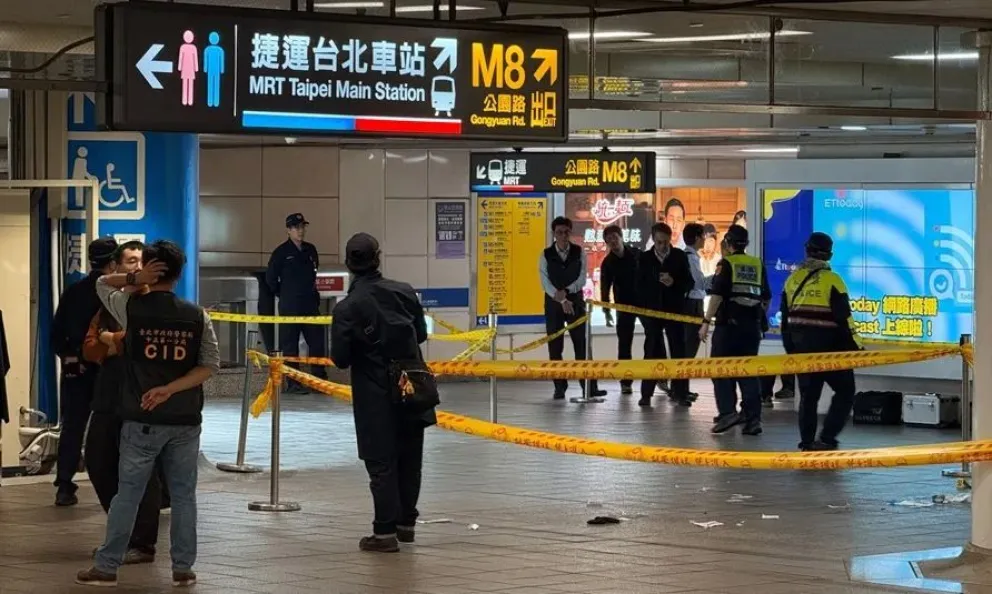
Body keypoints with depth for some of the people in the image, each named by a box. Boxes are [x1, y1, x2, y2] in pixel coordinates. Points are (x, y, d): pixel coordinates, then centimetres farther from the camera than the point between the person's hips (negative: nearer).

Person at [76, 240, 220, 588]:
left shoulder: (131, 308, -5)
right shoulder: (197, 316, 0)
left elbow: (102, 284, 15)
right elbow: (210, 365, -3)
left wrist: (134, 279, -3)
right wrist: (170, 389, -10)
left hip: (142, 419, -1)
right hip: (186, 420, 1)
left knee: (128, 493, 4)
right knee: (183, 494, 8)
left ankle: (107, 567, 8)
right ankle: (183, 568, 11)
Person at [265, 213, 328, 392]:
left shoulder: (310, 250, 10)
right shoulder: (281, 252, -6)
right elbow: (270, 278, -1)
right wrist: (283, 294, 5)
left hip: (311, 303, 5)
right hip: (289, 307, -5)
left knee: (317, 342, 5)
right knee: (290, 345, -2)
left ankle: (320, 379, 13)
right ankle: (292, 383, 2)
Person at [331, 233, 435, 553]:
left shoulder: (346, 308, -15)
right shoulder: (403, 292, -4)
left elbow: (341, 359, -14)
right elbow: (421, 333, 7)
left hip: (375, 398, -4)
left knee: (381, 463, 2)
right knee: (410, 459, 16)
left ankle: (386, 531, 2)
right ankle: (406, 522, 26)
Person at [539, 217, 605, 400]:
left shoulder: (579, 252, 1)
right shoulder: (546, 255, -2)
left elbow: (582, 279, -3)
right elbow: (545, 281, -8)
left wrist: (566, 291, -17)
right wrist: (562, 299, -17)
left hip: (575, 300, 0)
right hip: (553, 302, 0)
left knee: (582, 344, -4)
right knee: (555, 346, 1)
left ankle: (590, 387, -6)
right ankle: (560, 388, 7)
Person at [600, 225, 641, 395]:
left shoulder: (637, 254, -1)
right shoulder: (608, 263, -2)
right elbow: (605, 288, -3)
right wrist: (607, 311, -10)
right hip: (624, 305, -1)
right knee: (624, 343, -2)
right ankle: (626, 382, 1)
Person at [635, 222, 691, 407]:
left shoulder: (680, 256, 1)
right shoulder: (644, 259, 3)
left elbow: (689, 282, 1)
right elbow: (640, 286, 5)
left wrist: (674, 283, -19)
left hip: (675, 310, 0)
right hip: (651, 310, 0)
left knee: (678, 350, -2)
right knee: (651, 351, 2)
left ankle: (680, 392, 0)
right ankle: (646, 393, 4)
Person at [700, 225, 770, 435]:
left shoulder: (726, 264, -4)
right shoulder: (758, 265, 11)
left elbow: (717, 294, -13)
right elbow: (766, 298, 16)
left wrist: (706, 321, -13)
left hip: (728, 324, -5)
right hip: (752, 325, 5)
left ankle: (728, 412, -9)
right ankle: (753, 418, 5)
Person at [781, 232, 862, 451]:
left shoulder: (793, 279, 7)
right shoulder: (832, 280, -11)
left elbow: (786, 319, 12)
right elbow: (843, 318, -14)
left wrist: (791, 348, 20)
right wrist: (855, 346, -6)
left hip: (801, 348, 6)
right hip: (829, 347, -6)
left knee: (808, 394, 14)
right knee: (845, 392, 4)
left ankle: (807, 442, 12)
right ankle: (826, 439, -6)